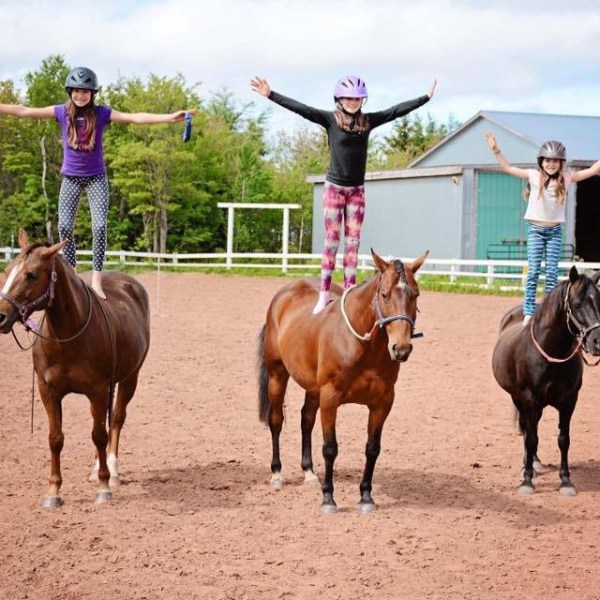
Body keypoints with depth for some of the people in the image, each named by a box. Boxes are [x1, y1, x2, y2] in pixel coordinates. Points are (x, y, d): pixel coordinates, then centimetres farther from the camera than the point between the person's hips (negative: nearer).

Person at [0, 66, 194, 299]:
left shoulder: (102, 113, -8)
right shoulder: (62, 112, -4)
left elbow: (136, 118, -14)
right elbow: (24, 111, -4)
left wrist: (169, 118, -23)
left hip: (96, 177, -1)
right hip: (71, 177, 1)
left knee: (99, 225, -12)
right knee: (64, 226, -7)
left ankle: (96, 278, -7)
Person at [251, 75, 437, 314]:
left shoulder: (367, 121, 1)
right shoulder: (330, 119, -8)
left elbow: (397, 110, 3)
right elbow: (300, 108, -16)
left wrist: (426, 98, 3)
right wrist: (270, 95, -24)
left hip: (357, 190, 3)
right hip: (334, 188, -3)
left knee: (353, 242, 4)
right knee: (332, 241, -1)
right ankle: (324, 294, 3)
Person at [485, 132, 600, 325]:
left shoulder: (566, 178, 0)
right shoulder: (534, 176, -4)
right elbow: (507, 168, -3)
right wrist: (496, 150, -13)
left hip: (555, 231, 1)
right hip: (536, 230, -1)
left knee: (552, 273, 1)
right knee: (533, 272, -5)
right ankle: (528, 312, -5)